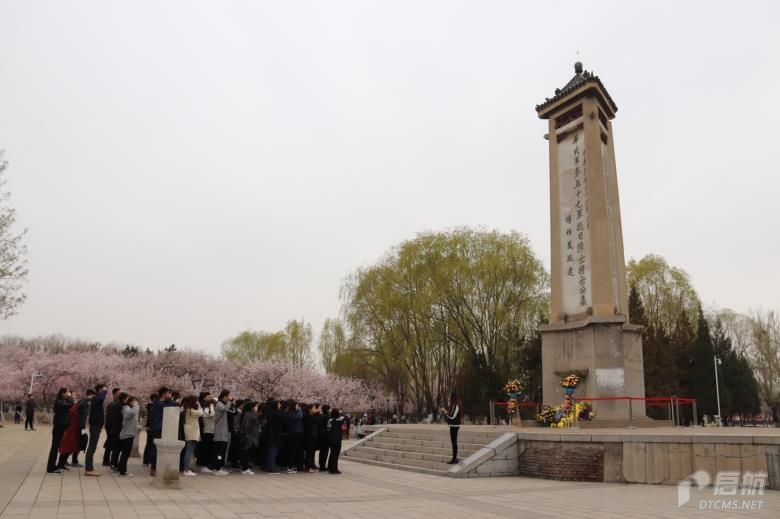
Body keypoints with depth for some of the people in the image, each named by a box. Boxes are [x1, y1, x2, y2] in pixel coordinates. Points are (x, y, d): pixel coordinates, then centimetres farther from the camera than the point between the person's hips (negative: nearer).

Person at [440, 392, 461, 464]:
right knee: (454, 442, 13)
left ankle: (454, 459, -3)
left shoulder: (456, 406, -16)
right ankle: (454, 458, 19)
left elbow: (452, 417, -20)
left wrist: (445, 412, -11)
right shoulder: (453, 406, 14)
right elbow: (450, 416, 18)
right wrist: (444, 412, 8)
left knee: (454, 442, -6)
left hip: (455, 426, -10)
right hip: (453, 426, 10)